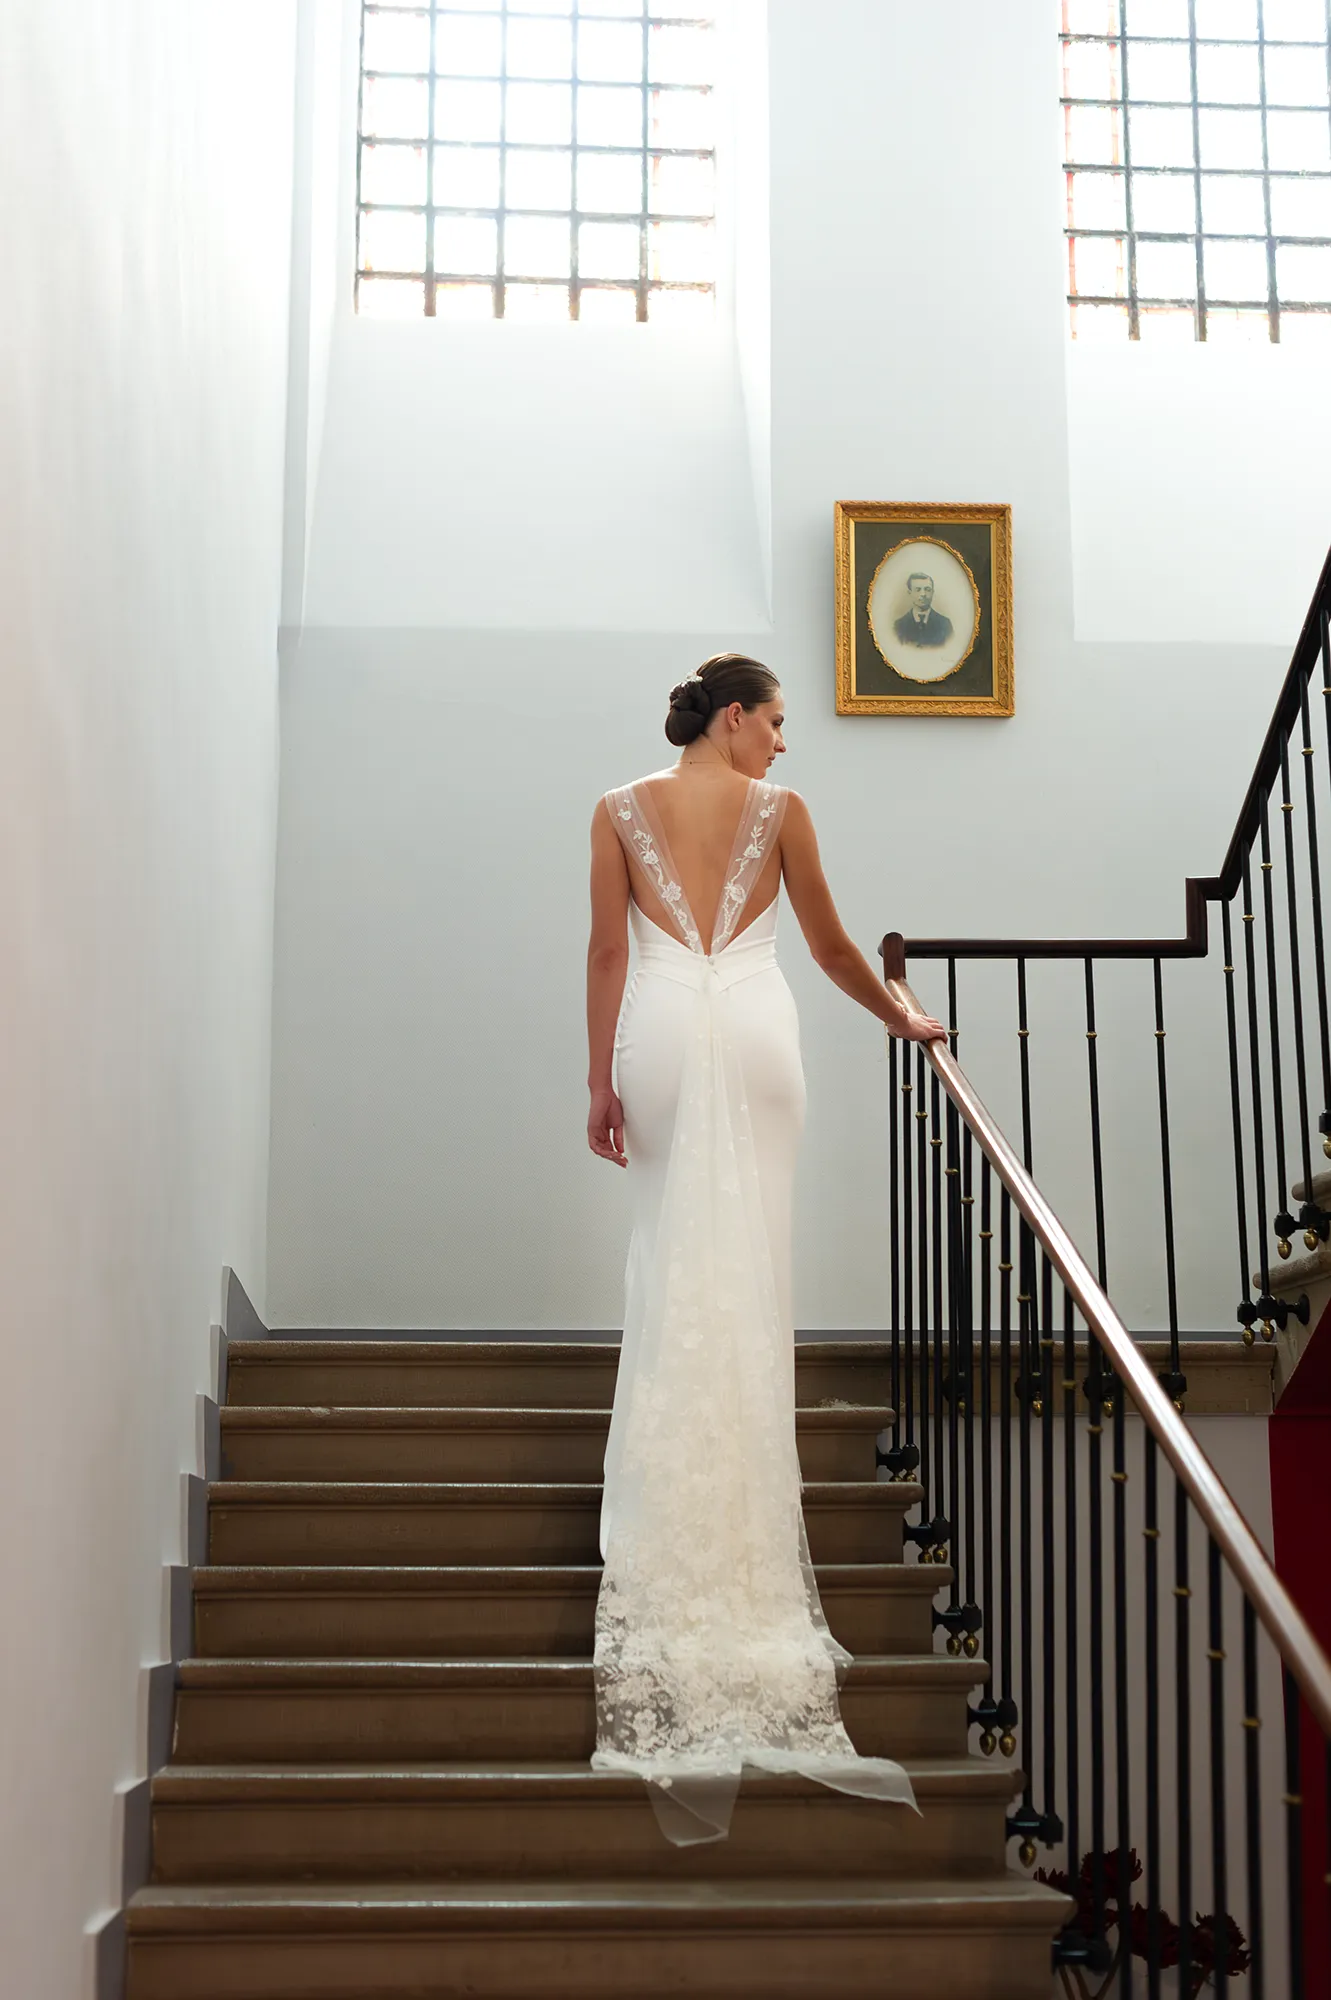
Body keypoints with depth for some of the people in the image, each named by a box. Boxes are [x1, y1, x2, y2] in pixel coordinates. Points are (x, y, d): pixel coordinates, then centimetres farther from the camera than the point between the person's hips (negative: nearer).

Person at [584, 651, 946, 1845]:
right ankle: (744, 1522, 5)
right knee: (750, 1261, 1)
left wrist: (601, 1082, 6)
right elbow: (831, 946, 8)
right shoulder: (778, 809, 3)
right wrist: (902, 1018, 23)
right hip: (754, 1028, -2)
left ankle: (678, 1511, 9)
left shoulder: (623, 810, 7)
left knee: (673, 1255, 8)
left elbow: (607, 953, 3)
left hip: (660, 1029, 2)